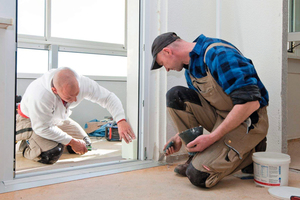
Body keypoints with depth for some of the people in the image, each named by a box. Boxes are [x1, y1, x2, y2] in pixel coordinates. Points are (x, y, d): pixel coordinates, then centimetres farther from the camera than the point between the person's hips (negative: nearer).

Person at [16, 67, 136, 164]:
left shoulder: (82, 83, -30)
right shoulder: (39, 95, -43)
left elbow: (108, 97, -22)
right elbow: (42, 128, -31)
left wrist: (121, 121, -38)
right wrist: (72, 142, -24)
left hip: (58, 119, 5)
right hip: (32, 121, -5)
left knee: (85, 145, 1)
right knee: (51, 154, -27)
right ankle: (26, 145, 4)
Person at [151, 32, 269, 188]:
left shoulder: (218, 54, -22)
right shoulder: (190, 69, 8)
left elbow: (250, 102, -28)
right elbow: (193, 107, 21)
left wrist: (212, 137, -25)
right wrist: (180, 136, 11)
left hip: (247, 120, -8)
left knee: (198, 175, -19)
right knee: (175, 96, -7)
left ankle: (250, 155, 4)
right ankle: (197, 156, 0)